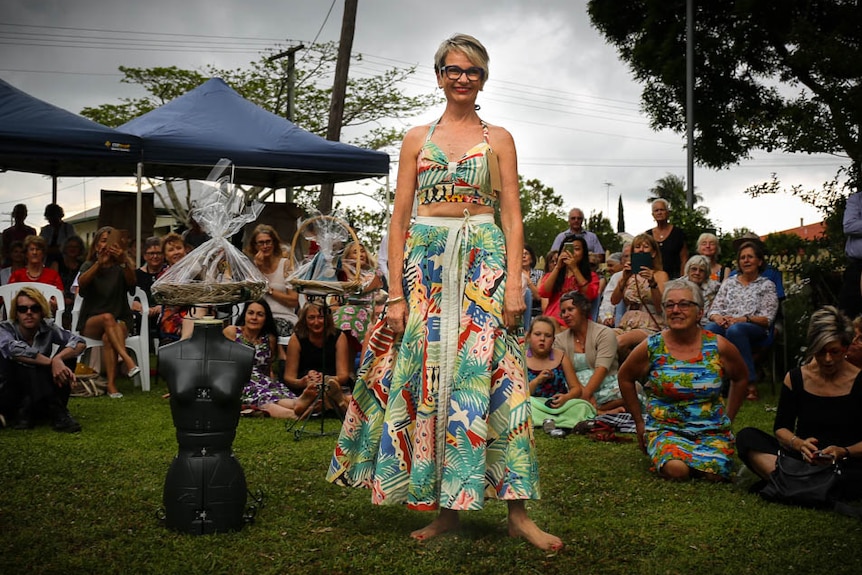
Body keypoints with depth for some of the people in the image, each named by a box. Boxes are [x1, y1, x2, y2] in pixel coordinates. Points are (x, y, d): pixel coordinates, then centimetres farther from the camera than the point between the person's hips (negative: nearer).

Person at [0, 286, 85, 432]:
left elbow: (80, 343, -16)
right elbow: (13, 348, -34)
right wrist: (52, 362, -38)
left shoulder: (47, 328, -2)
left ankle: (28, 410, -21)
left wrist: (58, 359, -36)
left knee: (67, 351, -12)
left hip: (41, 395, 3)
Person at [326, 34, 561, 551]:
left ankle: (518, 512, -4)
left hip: (484, 263, -2)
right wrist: (395, 294, -1)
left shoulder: (498, 139, 9)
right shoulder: (418, 139, 12)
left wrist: (515, 283, -10)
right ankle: (446, 507, 10)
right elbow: (400, 219, 7)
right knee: (426, 377, 0)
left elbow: (512, 216, 3)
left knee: (485, 376, -8)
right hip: (425, 263, 2)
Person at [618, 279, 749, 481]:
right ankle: (658, 454, 6)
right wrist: (639, 422, 11)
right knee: (677, 470, -30)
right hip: (665, 428, -1)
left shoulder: (718, 347, -2)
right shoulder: (651, 348, -5)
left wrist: (728, 418, 16)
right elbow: (625, 378, 11)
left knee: (715, 473, -26)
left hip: (712, 431, 1)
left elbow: (740, 378, 17)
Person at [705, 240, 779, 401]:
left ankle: (751, 383, -39)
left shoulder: (767, 285, 12)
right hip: (725, 325, 3)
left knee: (735, 330, -41)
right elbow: (714, 309, 15)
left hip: (755, 330, -2)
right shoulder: (729, 282, 23)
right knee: (710, 329, -36)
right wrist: (718, 318, -10)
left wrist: (741, 319, -16)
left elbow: (767, 319, 1)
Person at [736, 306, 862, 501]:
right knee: (747, 437, -21)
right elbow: (781, 428, 7)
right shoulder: (795, 378, 6)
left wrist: (843, 452, -25)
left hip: (845, 463, -4)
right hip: (800, 457, 4)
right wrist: (799, 444, -16)